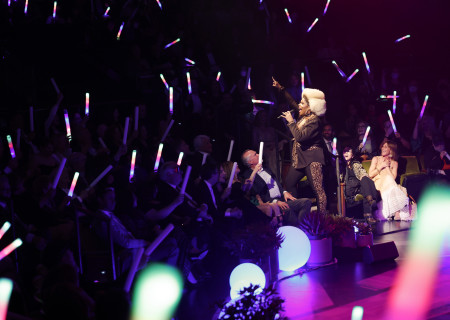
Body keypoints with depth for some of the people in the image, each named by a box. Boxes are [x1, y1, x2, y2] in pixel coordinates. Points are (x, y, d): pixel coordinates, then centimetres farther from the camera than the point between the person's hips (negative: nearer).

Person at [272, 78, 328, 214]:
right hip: (300, 158, 10)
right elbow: (292, 103, 22)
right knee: (289, 182, 14)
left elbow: (300, 136, -26)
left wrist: (291, 122, -16)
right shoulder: (304, 116, 8)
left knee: (318, 189, -11)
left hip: (311, 159, -10)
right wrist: (281, 89, 21)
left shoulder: (314, 121, -18)